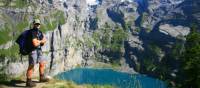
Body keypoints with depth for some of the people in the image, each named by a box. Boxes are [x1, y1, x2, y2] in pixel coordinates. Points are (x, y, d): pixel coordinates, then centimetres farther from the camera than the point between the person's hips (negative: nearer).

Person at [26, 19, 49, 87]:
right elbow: (35, 43, -24)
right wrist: (41, 41, -4)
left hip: (39, 50, 9)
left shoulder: (39, 32, 11)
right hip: (33, 50, -9)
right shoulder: (32, 32, -17)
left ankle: (42, 78, 30)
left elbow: (44, 40, 9)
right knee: (31, 66, -6)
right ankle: (28, 82, 3)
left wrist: (38, 41, -11)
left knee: (42, 63, 15)